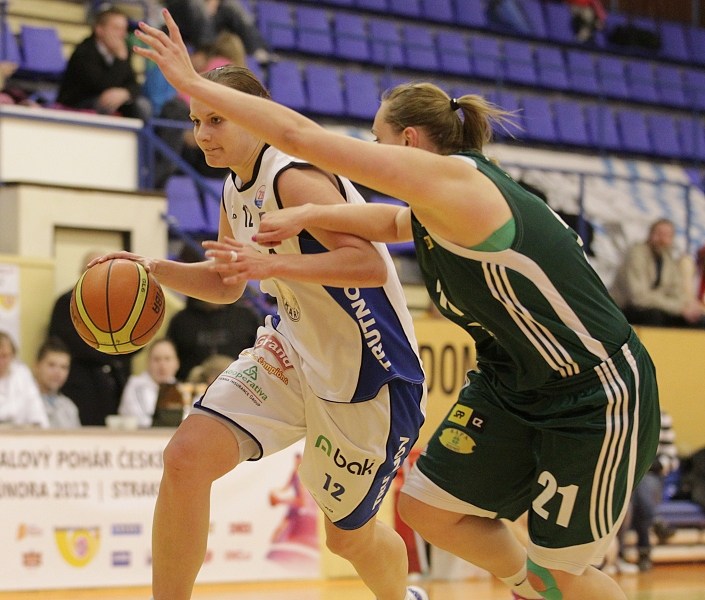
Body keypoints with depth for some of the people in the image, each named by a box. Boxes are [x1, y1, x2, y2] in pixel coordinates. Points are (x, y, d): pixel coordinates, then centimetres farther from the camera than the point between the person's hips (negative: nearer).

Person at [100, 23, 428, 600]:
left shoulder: (294, 178, -23)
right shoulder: (236, 193, 5)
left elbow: (372, 266, -32)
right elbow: (227, 283, 21)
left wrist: (273, 264, -41)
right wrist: (157, 269, 3)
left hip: (365, 376, -7)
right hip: (292, 352, 8)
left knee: (349, 534, 11)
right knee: (187, 456, -14)